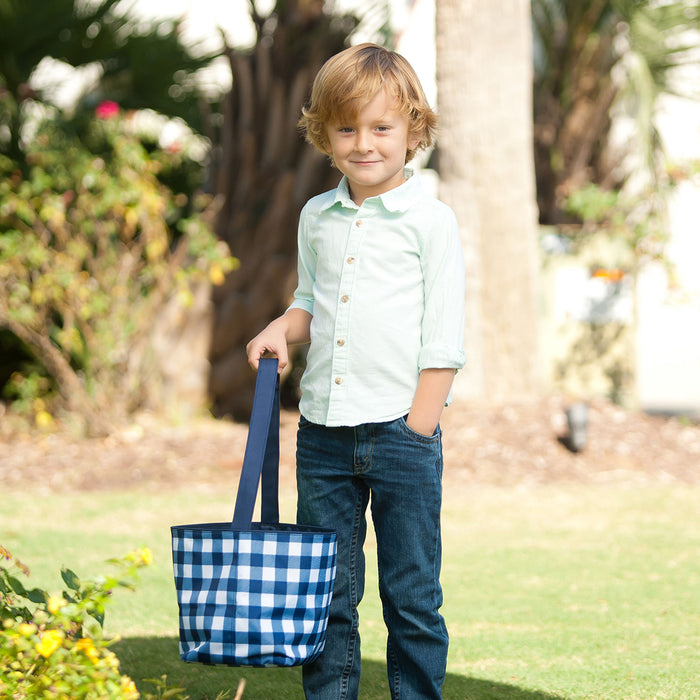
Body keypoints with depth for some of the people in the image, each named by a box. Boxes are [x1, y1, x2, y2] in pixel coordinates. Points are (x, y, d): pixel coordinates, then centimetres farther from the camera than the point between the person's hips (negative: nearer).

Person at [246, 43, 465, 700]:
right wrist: (282, 328, 2)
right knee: (325, 592, 10)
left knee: (411, 597, 3)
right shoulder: (316, 217, 10)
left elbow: (443, 341, -6)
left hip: (401, 427, -5)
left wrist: (415, 434, -11)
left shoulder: (431, 220, -5)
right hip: (323, 429, 5)